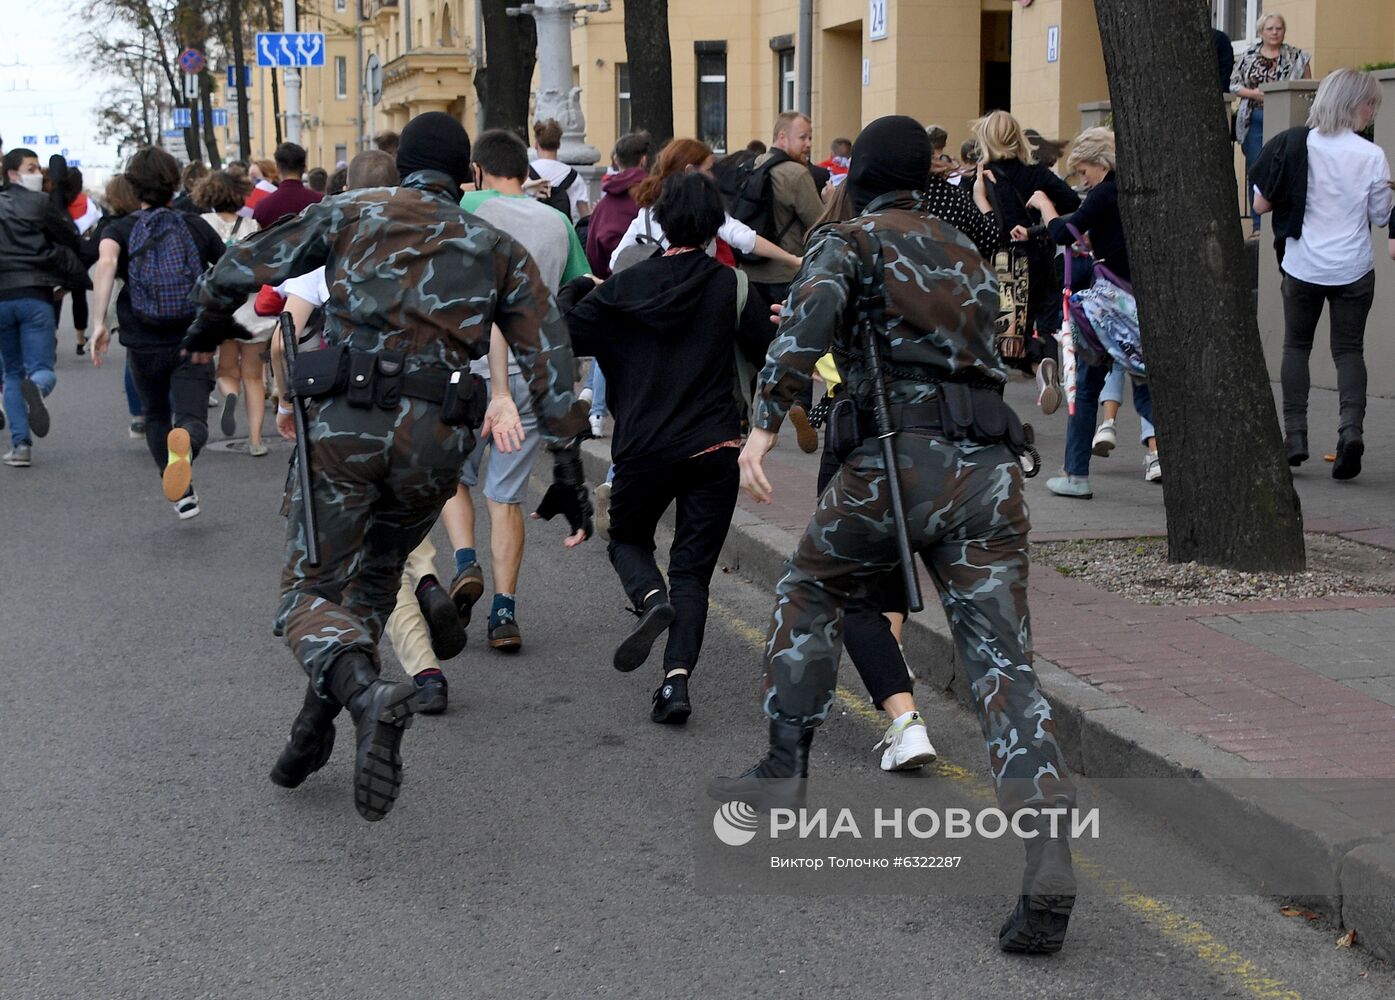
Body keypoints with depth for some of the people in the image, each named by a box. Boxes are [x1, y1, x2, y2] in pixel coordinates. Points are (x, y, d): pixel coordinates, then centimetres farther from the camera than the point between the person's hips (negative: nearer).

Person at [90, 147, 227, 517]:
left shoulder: (120, 230, 0)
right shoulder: (197, 227, 3)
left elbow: (106, 263, -22)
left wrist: (99, 322, -25)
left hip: (144, 346, 1)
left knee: (156, 416, 25)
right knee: (192, 418, -9)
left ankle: (182, 494, 22)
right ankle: (184, 442, -46)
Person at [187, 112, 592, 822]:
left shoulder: (350, 212, 12)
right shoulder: (498, 250, 15)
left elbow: (240, 269, 16)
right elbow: (549, 362, 8)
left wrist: (208, 329, 36)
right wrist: (568, 470, 10)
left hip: (343, 425, -2)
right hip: (434, 441, 2)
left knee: (310, 593, 2)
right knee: (373, 579, 23)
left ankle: (367, 694, -27)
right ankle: (316, 726, 20)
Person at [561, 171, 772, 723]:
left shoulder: (625, 286, -2)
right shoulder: (730, 286, -3)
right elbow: (772, 353, -1)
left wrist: (572, 292, 18)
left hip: (642, 448, 0)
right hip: (713, 449, 0)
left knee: (627, 538, 23)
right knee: (693, 569, 7)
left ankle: (650, 597, -11)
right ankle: (676, 679, -11)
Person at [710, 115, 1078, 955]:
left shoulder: (849, 241, 8)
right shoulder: (967, 256, 26)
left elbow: (810, 319, -12)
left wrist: (764, 425, -16)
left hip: (899, 457, -4)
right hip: (989, 468, 4)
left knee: (812, 594, 23)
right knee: (1002, 658, -4)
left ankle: (785, 772, 26)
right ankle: (1050, 852, -21)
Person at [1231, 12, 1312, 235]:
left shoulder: (1297, 58, 5)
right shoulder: (1249, 56, 8)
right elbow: (1233, 84, 6)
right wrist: (1256, 94, -9)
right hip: (1255, 120, 2)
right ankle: (1258, 224, 9)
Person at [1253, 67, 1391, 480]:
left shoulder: (1293, 145, -8)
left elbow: (1261, 204, -3)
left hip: (1302, 267, 1)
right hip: (1353, 268, -1)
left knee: (1296, 345, 17)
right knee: (1349, 349, 10)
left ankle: (1295, 432, 9)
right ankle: (1351, 425, -11)